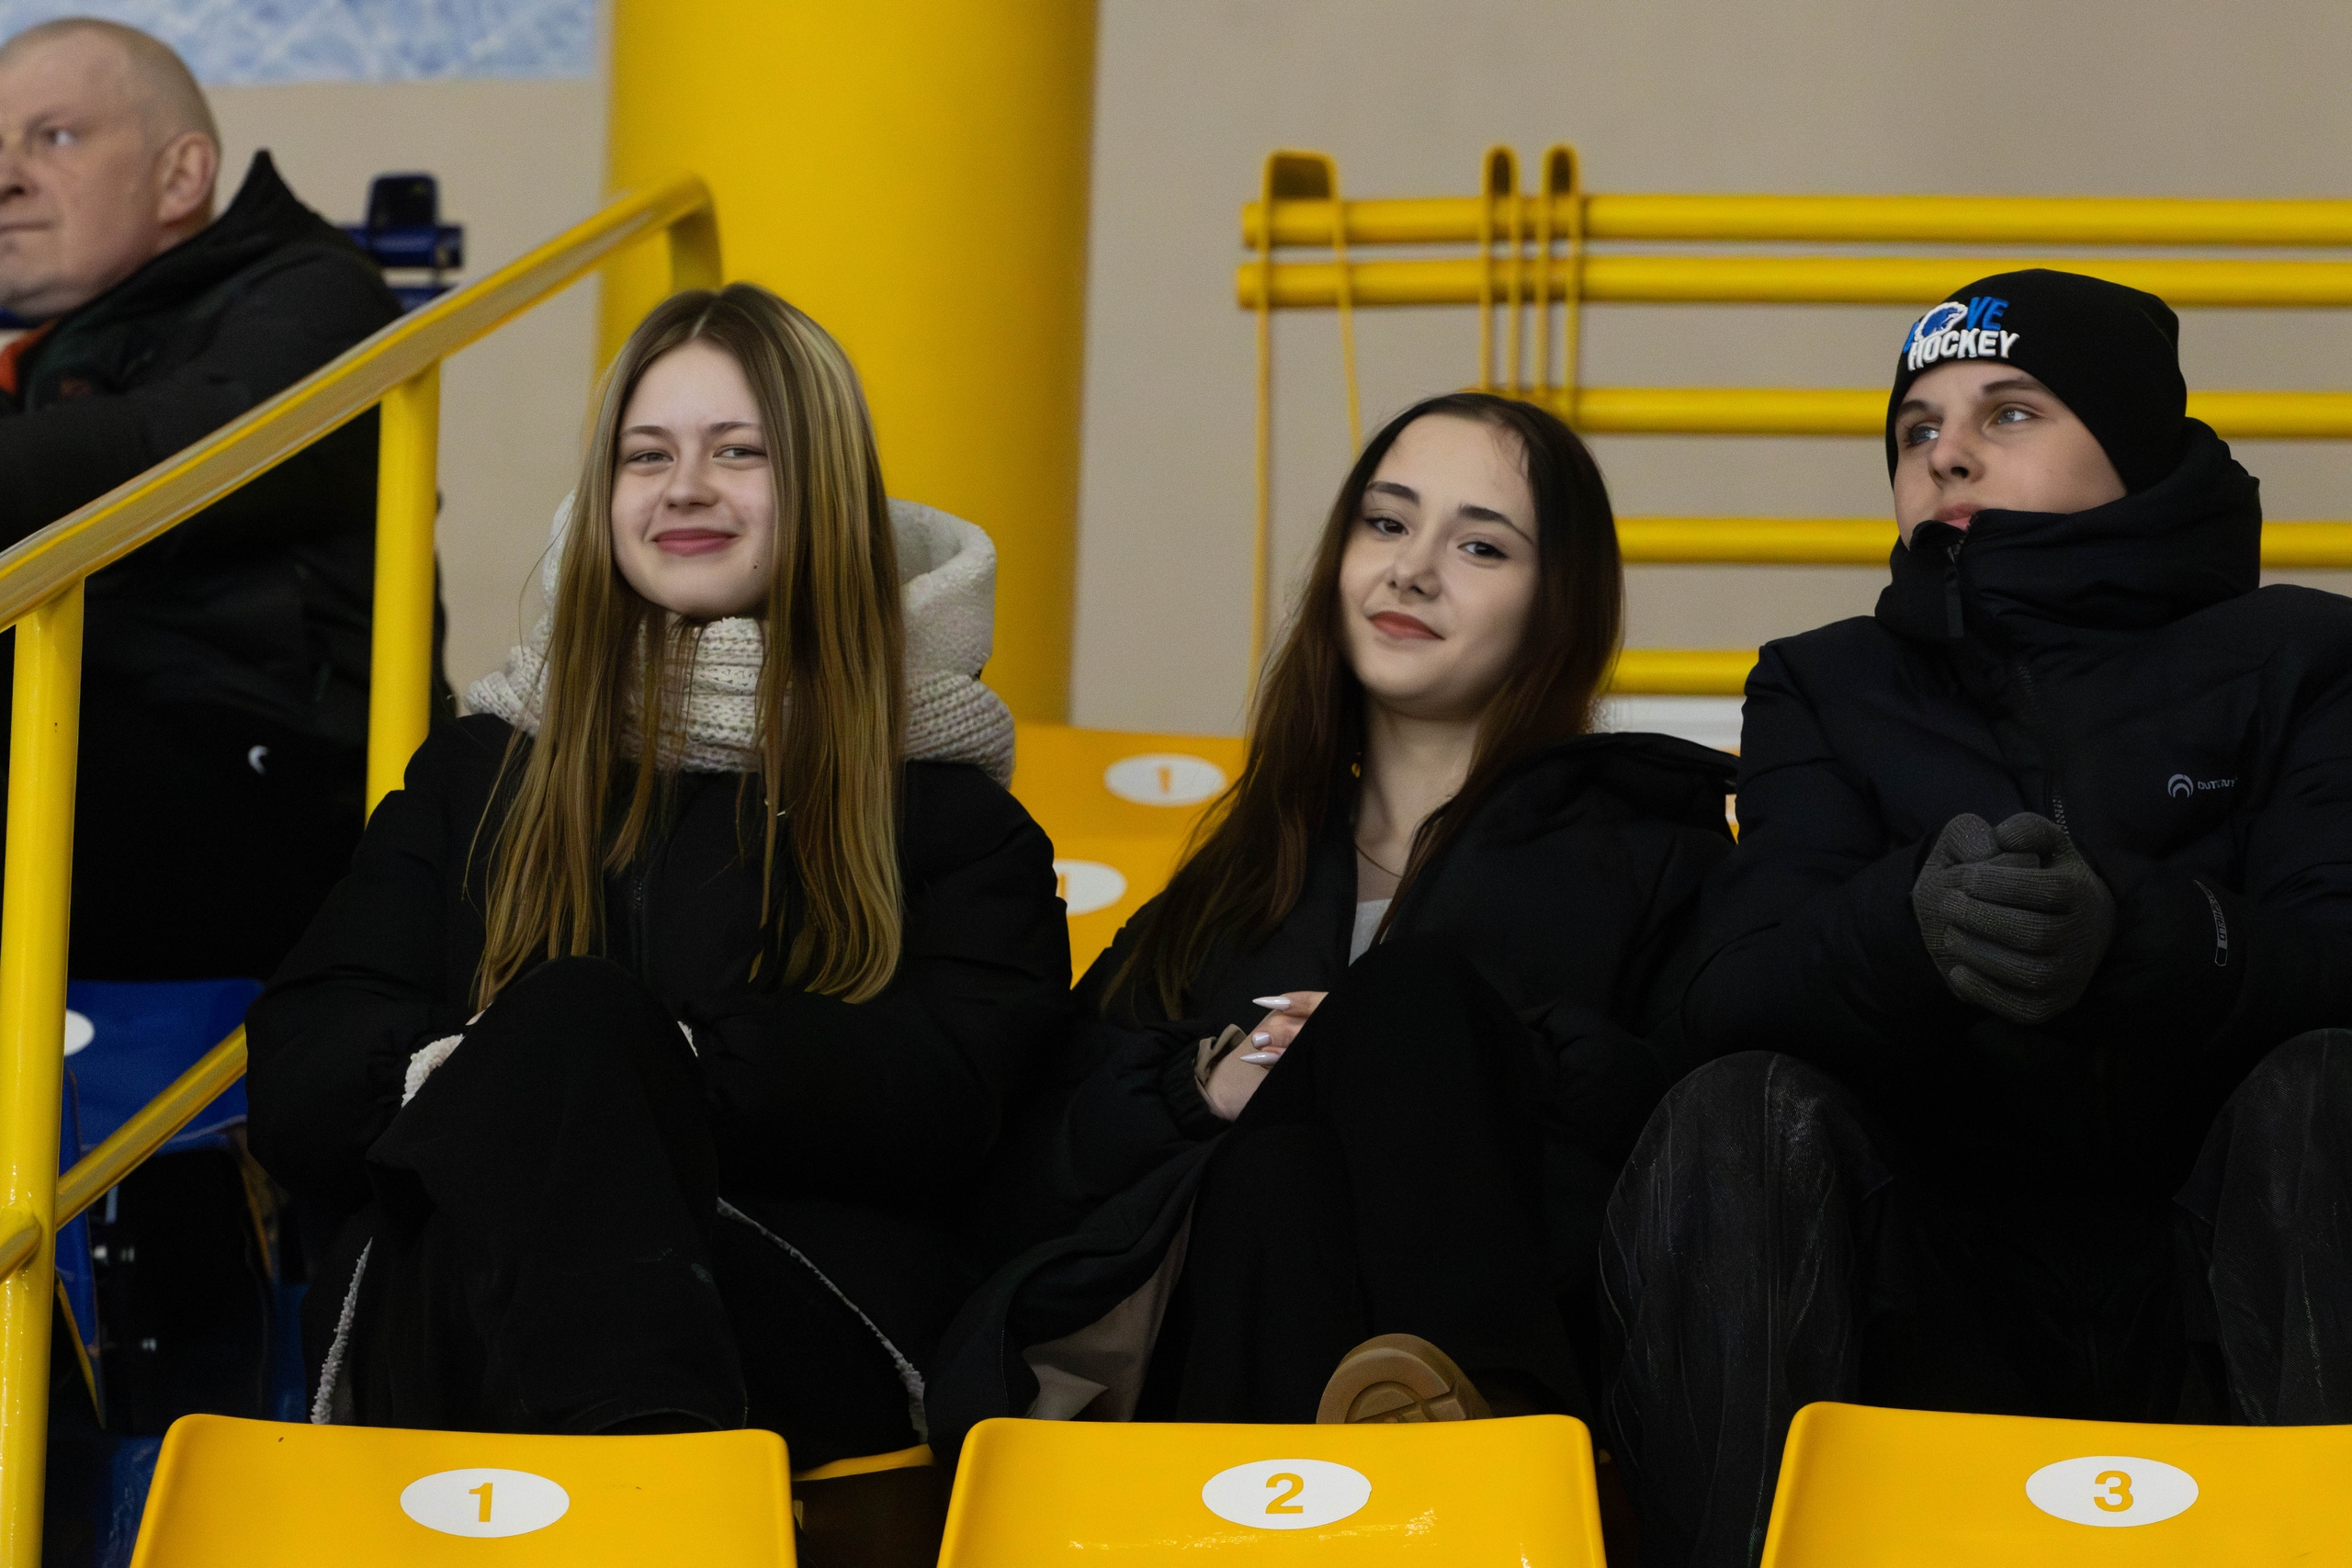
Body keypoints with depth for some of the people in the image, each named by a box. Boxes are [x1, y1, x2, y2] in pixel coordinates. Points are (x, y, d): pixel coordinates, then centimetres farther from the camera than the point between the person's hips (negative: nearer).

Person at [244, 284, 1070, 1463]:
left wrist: (653, 1063, -12)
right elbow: (296, 1088, 16)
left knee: (577, 1023, -33)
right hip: (446, 1312, 2)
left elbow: (944, 1098, 1)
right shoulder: (484, 771, 30)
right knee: (572, 1006, -33)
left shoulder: (939, 801, 21)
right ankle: (661, 1480, -55)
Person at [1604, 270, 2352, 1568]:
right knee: (1740, 1116, -25)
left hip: (2215, 1296, -1)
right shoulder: (1828, 688, 20)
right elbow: (1732, 995, 1)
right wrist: (1910, 924, -24)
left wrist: (2138, 938, -29)